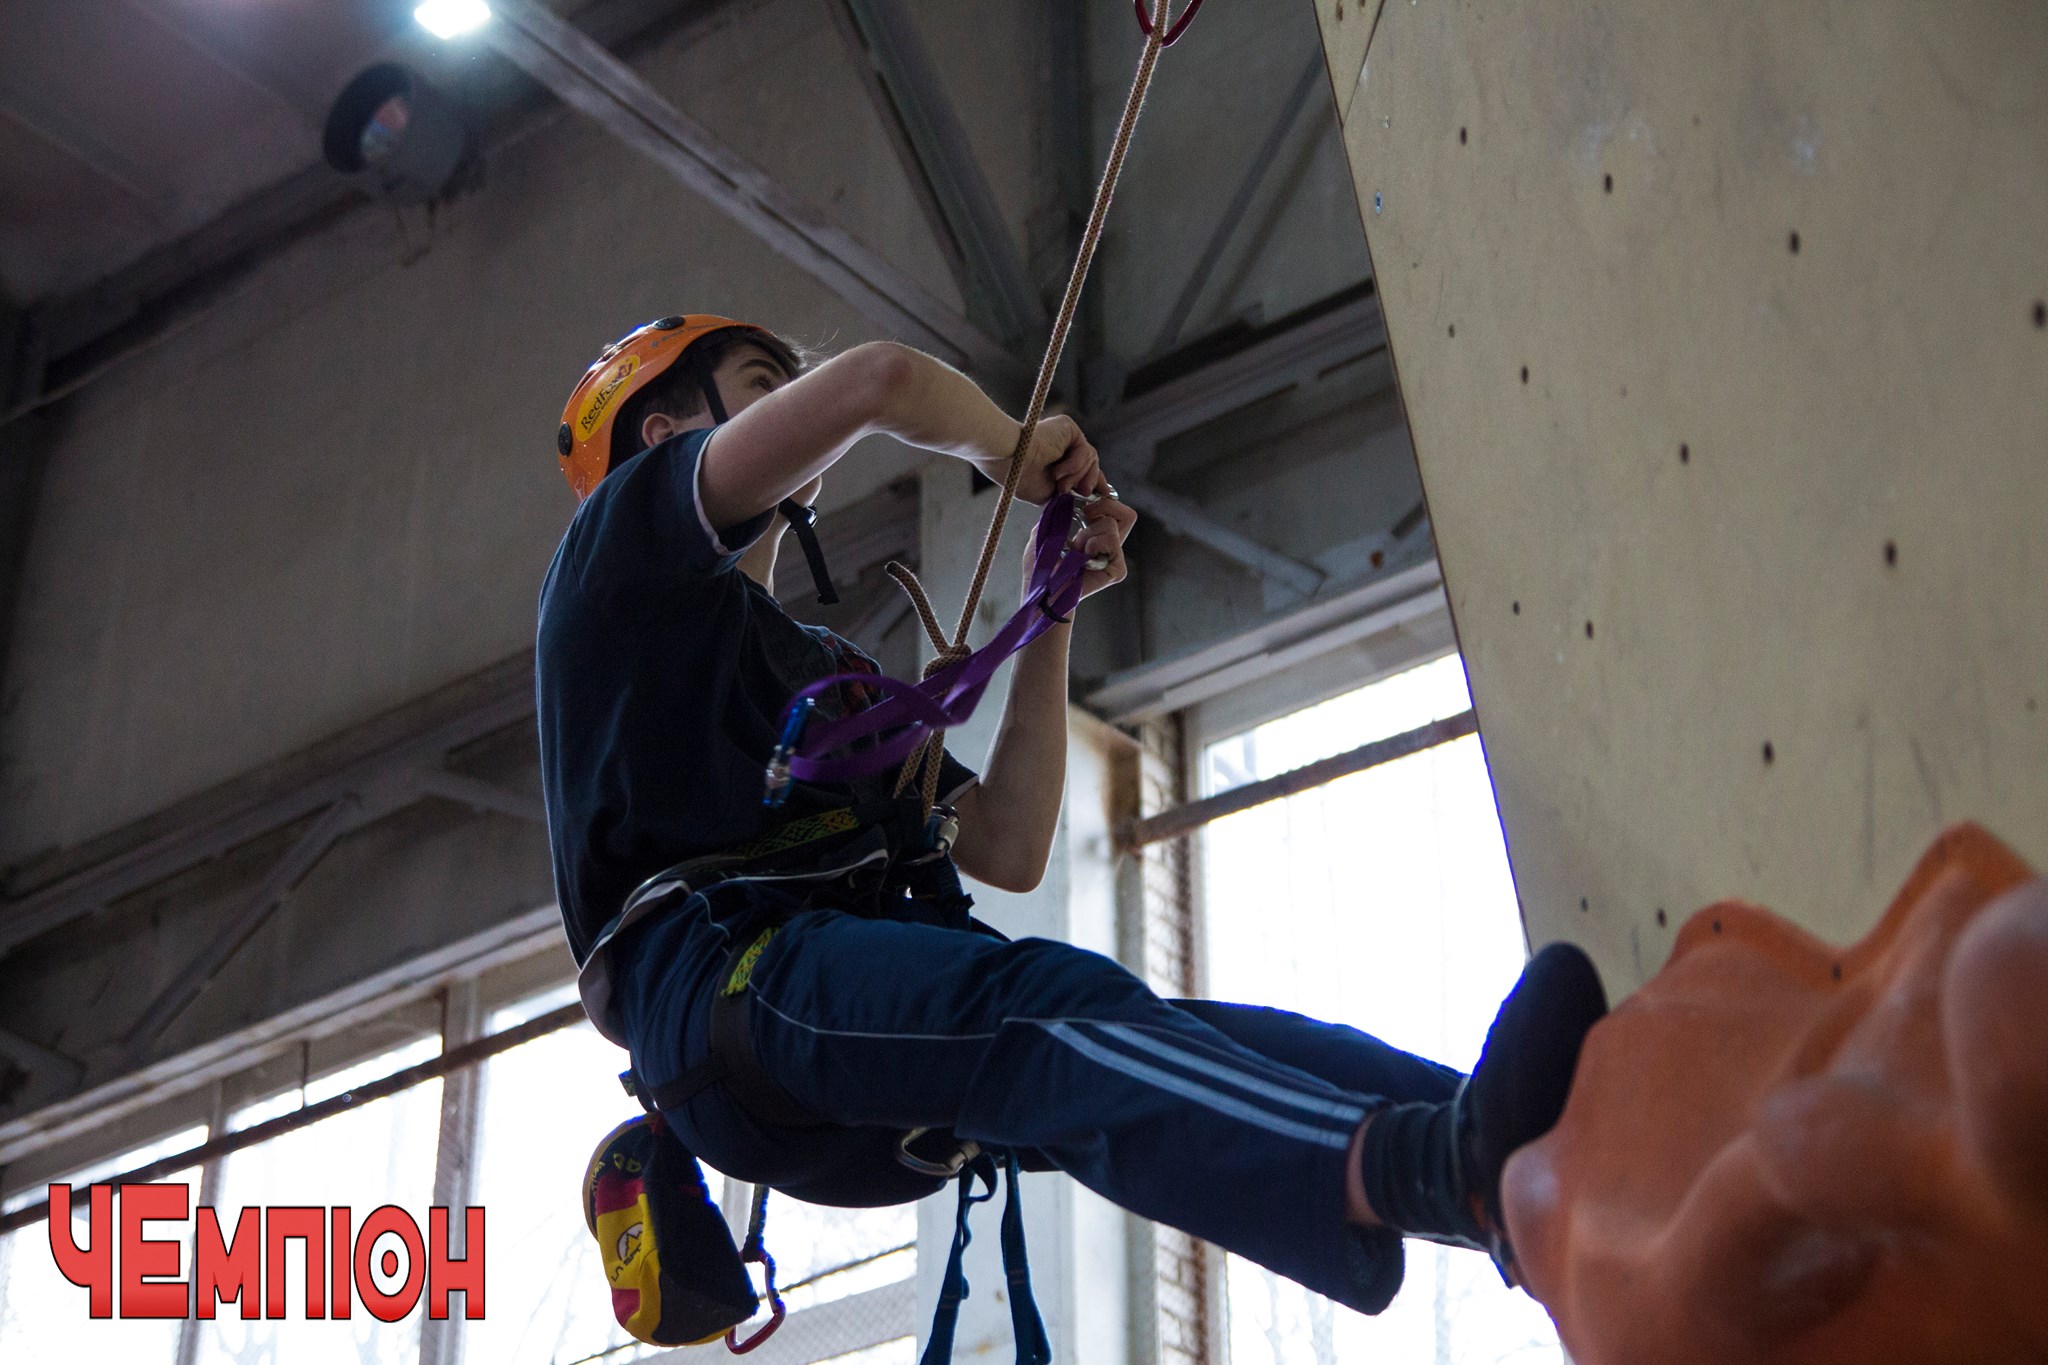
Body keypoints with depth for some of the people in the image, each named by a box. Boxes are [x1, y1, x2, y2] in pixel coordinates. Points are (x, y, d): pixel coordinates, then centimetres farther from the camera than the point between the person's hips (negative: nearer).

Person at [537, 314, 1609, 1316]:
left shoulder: (832, 671, 38)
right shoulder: (626, 539, 14)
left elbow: (1009, 851, 24)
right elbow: (879, 381, -3)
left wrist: (1050, 613, 23)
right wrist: (1016, 449, 16)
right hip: (725, 979, -7)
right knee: (1050, 1000, -35)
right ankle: (1454, 1166, -60)